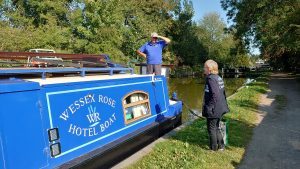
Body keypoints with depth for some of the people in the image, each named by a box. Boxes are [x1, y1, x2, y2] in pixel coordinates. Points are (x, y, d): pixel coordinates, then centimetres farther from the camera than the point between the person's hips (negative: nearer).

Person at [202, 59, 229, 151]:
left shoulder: (211, 79, -20)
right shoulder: (218, 78, 7)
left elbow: (215, 95, -25)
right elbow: (223, 92, 13)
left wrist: (208, 107, -19)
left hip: (213, 109, -9)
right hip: (220, 108, 9)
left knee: (211, 128, 8)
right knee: (216, 127, 22)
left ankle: (213, 148, 22)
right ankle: (221, 146, 33)